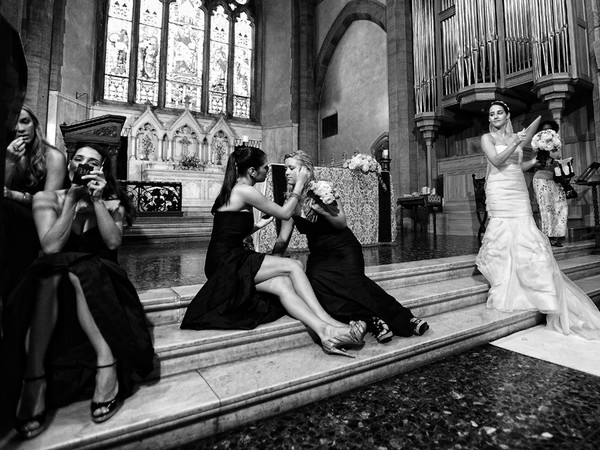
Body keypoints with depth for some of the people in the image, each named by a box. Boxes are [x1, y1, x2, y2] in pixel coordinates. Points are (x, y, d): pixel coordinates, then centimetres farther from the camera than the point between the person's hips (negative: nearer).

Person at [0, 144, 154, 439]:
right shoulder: (47, 199, 5)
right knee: (51, 269, -32)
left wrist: (97, 200, -16)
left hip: (101, 282, 0)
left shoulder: (112, 202, 6)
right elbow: (51, 247, -11)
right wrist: (72, 199, -14)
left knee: (79, 271, -32)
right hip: (52, 281, 1)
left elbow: (113, 242, -13)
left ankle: (106, 359, -38)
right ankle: (34, 377, -35)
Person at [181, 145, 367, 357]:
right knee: (293, 266, -15)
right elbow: (285, 213, -5)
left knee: (283, 285, -12)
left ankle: (325, 332, -23)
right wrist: (299, 186, 6)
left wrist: (259, 224, 18)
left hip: (229, 262, 9)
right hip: (227, 262, -9)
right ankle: (328, 326, -14)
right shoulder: (245, 191, -14)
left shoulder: (233, 190, 16)